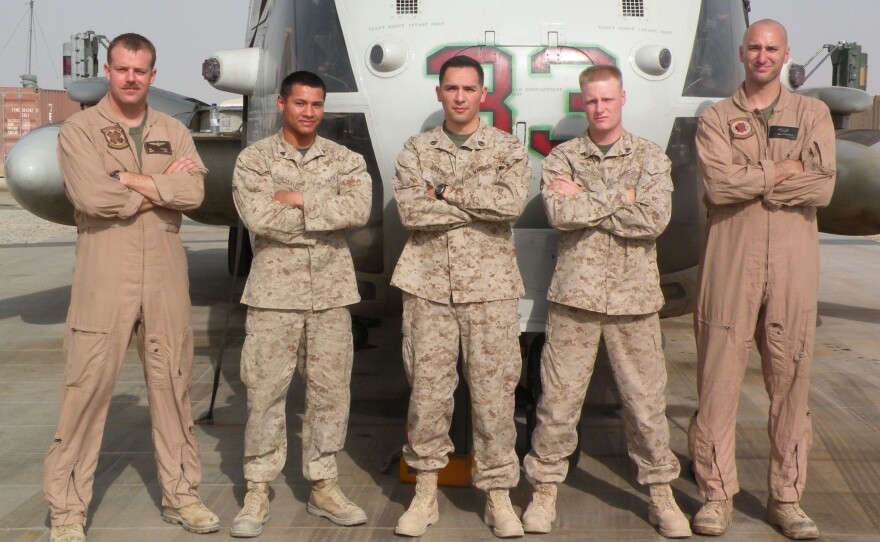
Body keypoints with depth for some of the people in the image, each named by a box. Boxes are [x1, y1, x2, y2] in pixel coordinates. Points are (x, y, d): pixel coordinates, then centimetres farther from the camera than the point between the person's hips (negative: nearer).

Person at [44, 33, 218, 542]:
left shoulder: (174, 132, 11)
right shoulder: (80, 129, 0)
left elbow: (194, 191, -7)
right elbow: (91, 196, -17)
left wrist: (132, 180, -13)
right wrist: (162, 186, -7)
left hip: (165, 275, 4)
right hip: (105, 276, -3)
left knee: (173, 384, 10)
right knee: (88, 387, -1)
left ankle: (181, 493, 22)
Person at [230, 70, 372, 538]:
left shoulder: (345, 160, 7)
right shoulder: (254, 159, 1)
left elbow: (359, 209, -12)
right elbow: (257, 217, -16)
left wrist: (299, 200, -14)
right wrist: (326, 213, -9)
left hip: (331, 293, 3)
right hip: (274, 293, -2)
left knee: (330, 391, 7)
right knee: (265, 393, 2)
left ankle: (323, 486, 20)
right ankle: (258, 491, 13)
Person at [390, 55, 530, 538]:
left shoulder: (508, 148, 6)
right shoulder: (415, 150, 8)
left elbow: (513, 201, -14)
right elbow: (411, 211, -9)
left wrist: (446, 192, -10)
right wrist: (480, 201, -10)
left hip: (490, 286, -1)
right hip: (428, 285, 1)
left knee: (494, 390, 2)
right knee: (427, 388, 5)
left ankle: (498, 494, 14)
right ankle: (425, 491, 19)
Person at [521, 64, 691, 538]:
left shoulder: (651, 158, 6)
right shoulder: (561, 158, 5)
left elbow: (655, 219, -12)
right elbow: (560, 214, -13)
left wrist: (586, 198, -9)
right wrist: (620, 198, -10)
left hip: (634, 296, 0)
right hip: (575, 293, 0)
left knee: (646, 396, 7)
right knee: (559, 394, 4)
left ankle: (660, 491, 21)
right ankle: (545, 487, 17)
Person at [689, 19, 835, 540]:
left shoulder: (813, 114, 11)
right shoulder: (716, 119, 9)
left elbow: (823, 186, -5)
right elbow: (719, 184, -10)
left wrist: (750, 182, -7)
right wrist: (782, 171, -6)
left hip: (793, 267, 1)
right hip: (730, 266, -1)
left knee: (791, 383, 5)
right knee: (719, 380, -1)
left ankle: (787, 497, 17)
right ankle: (717, 494, 11)